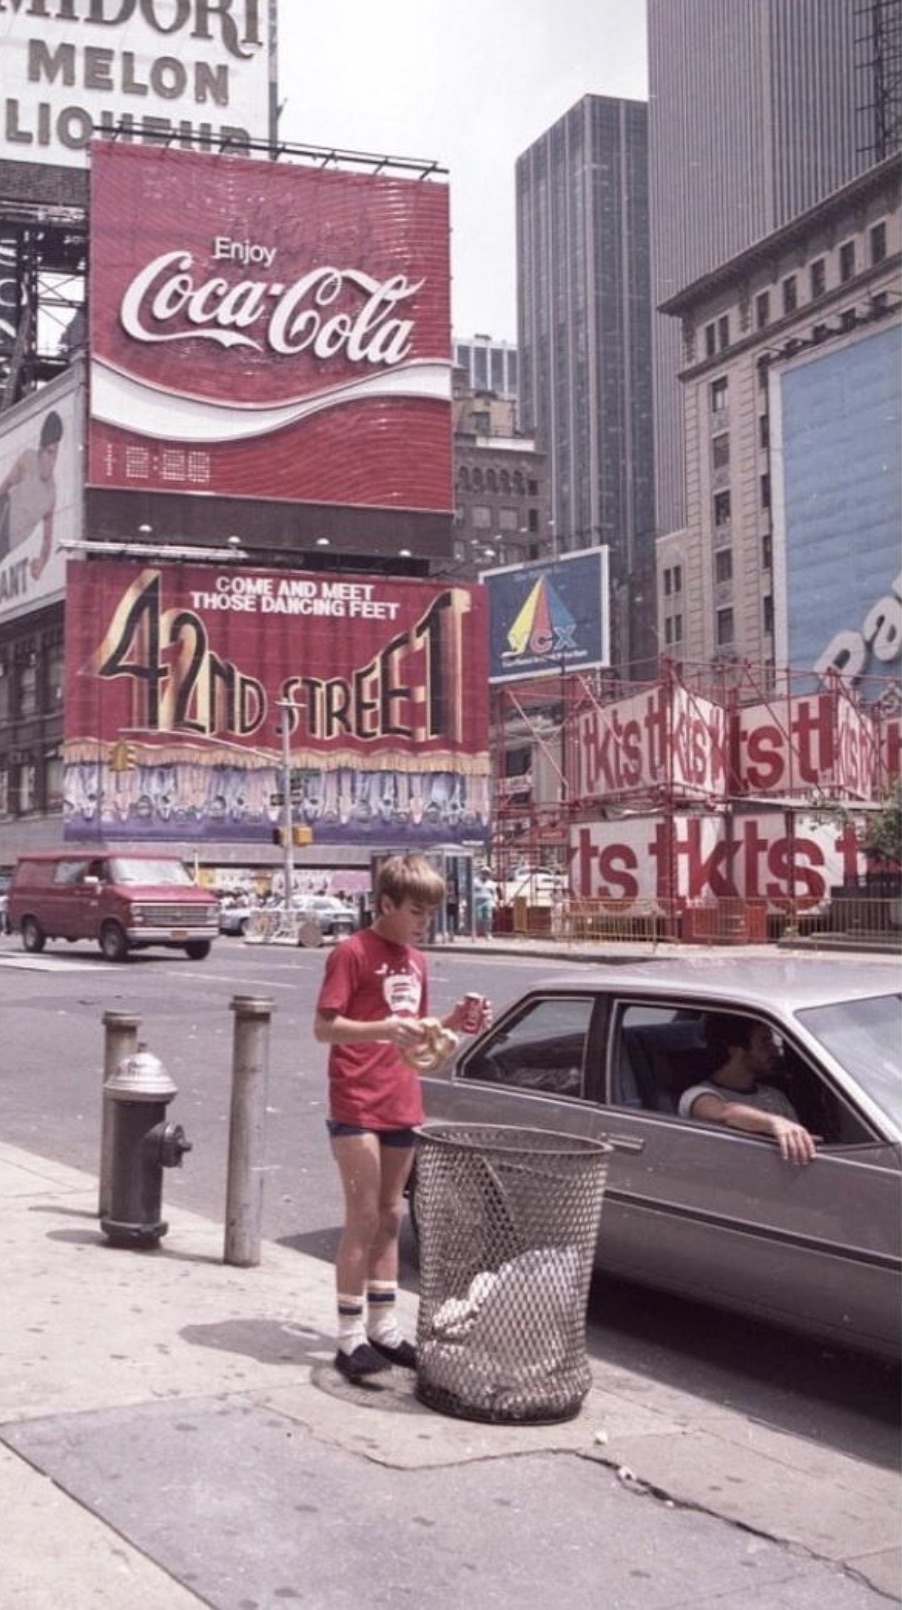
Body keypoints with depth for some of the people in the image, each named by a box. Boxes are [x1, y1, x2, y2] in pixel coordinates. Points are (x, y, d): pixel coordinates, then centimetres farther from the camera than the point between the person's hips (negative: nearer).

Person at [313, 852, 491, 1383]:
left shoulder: (416, 960, 13)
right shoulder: (353, 953, -11)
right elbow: (324, 1027, -16)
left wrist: (453, 1022, 2)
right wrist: (385, 1029, -29)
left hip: (402, 1105, 7)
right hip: (358, 1107, -7)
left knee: (390, 1217, 13)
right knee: (363, 1219, -5)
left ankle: (383, 1328, 21)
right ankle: (351, 1339, 1)